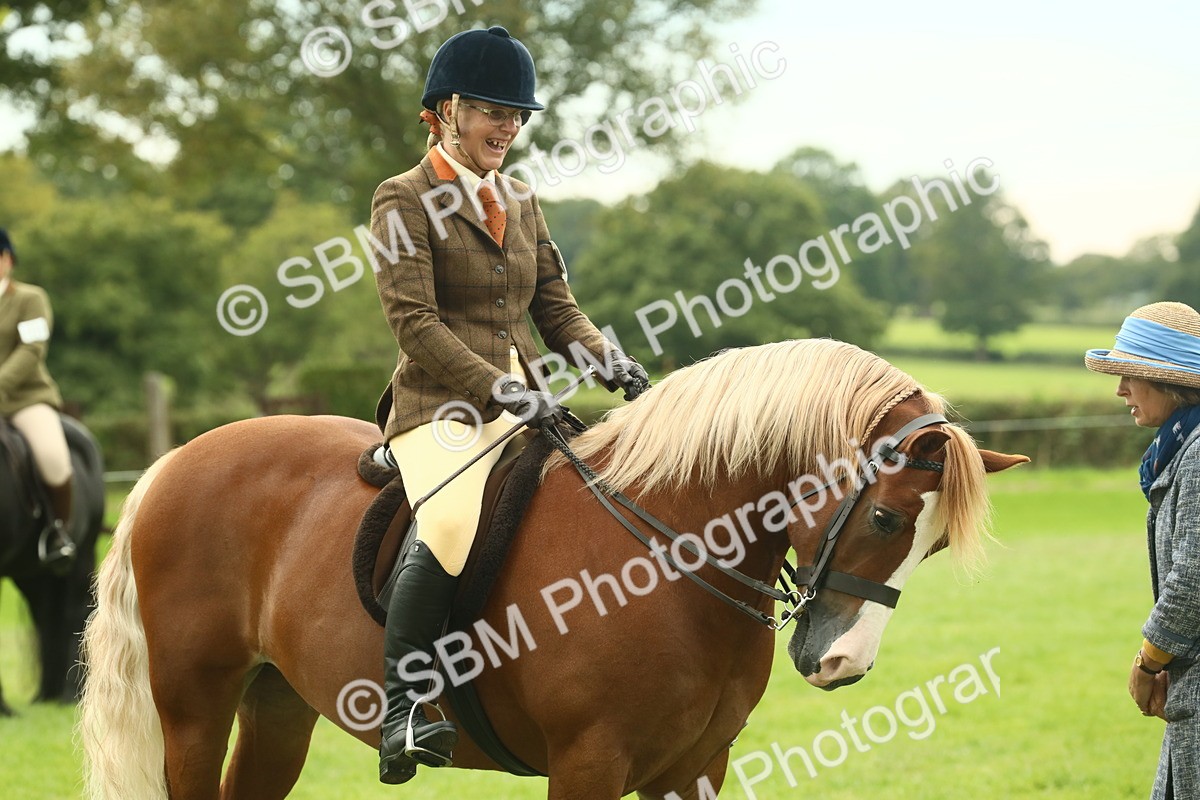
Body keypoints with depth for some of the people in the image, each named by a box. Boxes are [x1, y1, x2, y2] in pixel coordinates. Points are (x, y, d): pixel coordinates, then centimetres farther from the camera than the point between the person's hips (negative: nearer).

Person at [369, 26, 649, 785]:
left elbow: (557, 306, 18)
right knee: (451, 521, -35)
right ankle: (404, 709, -27)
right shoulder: (405, 199, -2)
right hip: (442, 408, -7)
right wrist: (501, 389, -21)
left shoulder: (520, 202, 19)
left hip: (526, 403, 7)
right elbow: (414, 322, -12)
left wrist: (608, 360, -3)